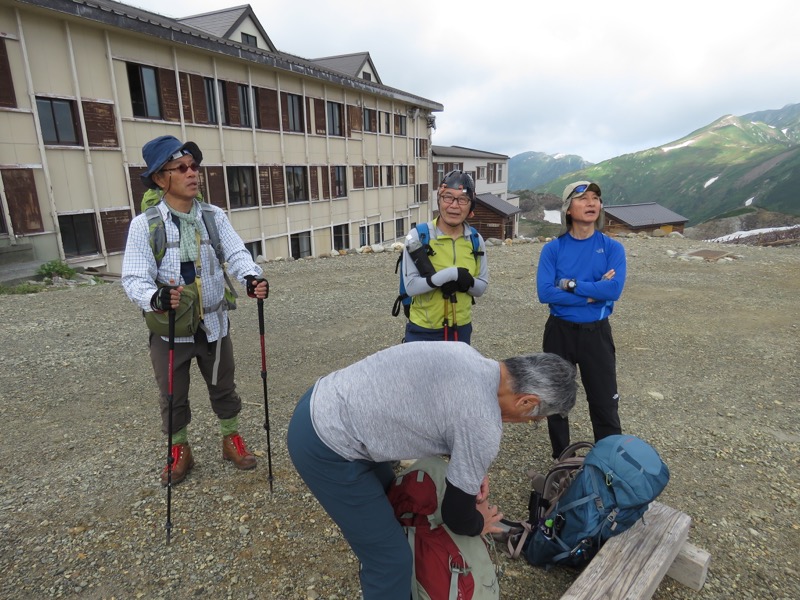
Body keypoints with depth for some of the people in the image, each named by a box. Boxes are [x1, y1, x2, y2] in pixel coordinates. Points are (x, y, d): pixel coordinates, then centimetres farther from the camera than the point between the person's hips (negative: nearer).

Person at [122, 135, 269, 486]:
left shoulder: (214, 217, 0)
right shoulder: (144, 224, -9)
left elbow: (236, 253, -11)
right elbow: (134, 277, -14)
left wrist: (252, 277, -33)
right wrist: (156, 297, -36)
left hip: (214, 323, 2)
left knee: (223, 388, 17)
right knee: (173, 397, 15)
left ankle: (232, 440, 39)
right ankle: (180, 451, 38)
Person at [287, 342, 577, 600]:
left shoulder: (465, 353, 3)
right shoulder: (484, 427, -21)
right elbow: (456, 513, -6)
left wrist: (472, 468, 15)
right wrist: (478, 525, 16)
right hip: (326, 448, -10)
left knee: (389, 505, 28)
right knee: (391, 559, 3)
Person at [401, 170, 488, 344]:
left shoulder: (476, 241, 0)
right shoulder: (418, 236, -12)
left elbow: (481, 287, 5)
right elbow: (411, 286, -16)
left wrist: (467, 282, -17)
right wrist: (451, 274, -25)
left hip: (461, 330, 4)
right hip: (423, 331, -3)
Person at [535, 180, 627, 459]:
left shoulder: (612, 248, -3)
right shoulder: (553, 248, -4)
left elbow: (614, 289, -18)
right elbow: (545, 293, -16)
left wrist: (571, 284, -17)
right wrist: (594, 293, -15)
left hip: (596, 332, 0)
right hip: (559, 331, 1)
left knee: (605, 402, 6)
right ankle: (561, 460, 33)